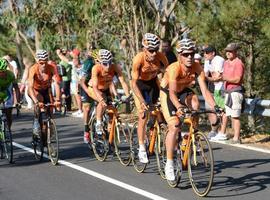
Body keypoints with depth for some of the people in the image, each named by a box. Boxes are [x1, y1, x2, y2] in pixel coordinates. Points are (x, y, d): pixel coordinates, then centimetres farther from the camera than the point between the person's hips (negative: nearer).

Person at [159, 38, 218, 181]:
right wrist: (179, 107, -63)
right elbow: (172, 92, -45)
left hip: (184, 91, 4)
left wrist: (215, 107, -43)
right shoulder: (174, 68, -35)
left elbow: (205, 90, -28)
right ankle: (169, 164, -6)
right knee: (174, 127, -18)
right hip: (167, 93, -4)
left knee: (194, 102, -31)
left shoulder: (197, 68, -24)